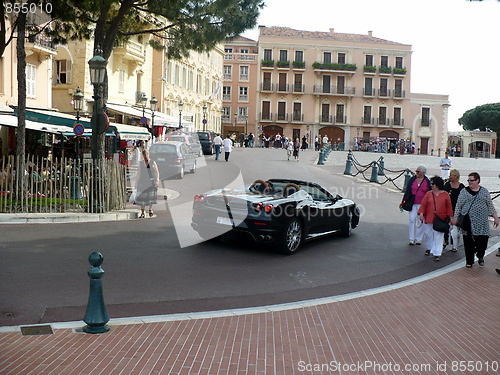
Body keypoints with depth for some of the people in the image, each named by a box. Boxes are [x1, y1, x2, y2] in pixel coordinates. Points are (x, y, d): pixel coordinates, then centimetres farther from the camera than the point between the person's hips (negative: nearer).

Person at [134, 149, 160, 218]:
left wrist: (157, 180, -10)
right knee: (142, 197, -4)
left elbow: (157, 172, 1)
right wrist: (136, 183, 13)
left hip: (151, 182, -1)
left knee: (151, 196, 4)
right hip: (143, 183, 1)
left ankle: (150, 209, 29)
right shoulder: (140, 163, 8)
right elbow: (138, 173, 14)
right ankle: (142, 213, 0)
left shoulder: (153, 162, 0)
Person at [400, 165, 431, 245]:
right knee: (412, 220, -5)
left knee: (420, 221, 4)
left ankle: (418, 239, 16)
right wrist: (403, 202, 10)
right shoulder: (412, 180, 4)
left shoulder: (427, 182, 1)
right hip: (413, 204, 1)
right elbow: (407, 191, 9)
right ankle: (412, 239, 3)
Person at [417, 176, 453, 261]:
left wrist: (449, 217, 5)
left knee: (438, 237, 1)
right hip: (429, 219, 2)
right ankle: (429, 248, 37)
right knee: (429, 235, 13)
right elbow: (423, 204, 0)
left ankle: (437, 254, 6)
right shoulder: (428, 194, 3)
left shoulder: (445, 194, 1)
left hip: (440, 220, -2)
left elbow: (449, 207, 6)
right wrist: (421, 213, -12)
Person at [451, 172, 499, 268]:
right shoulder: (464, 191, 5)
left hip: (481, 223, 1)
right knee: (468, 242, 2)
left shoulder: (484, 191, 8)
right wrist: (455, 218, 1)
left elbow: (490, 206, 12)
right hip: (467, 222, 0)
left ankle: (480, 256, 27)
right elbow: (458, 206, 5)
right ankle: (469, 261, 16)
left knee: (482, 241, -2)